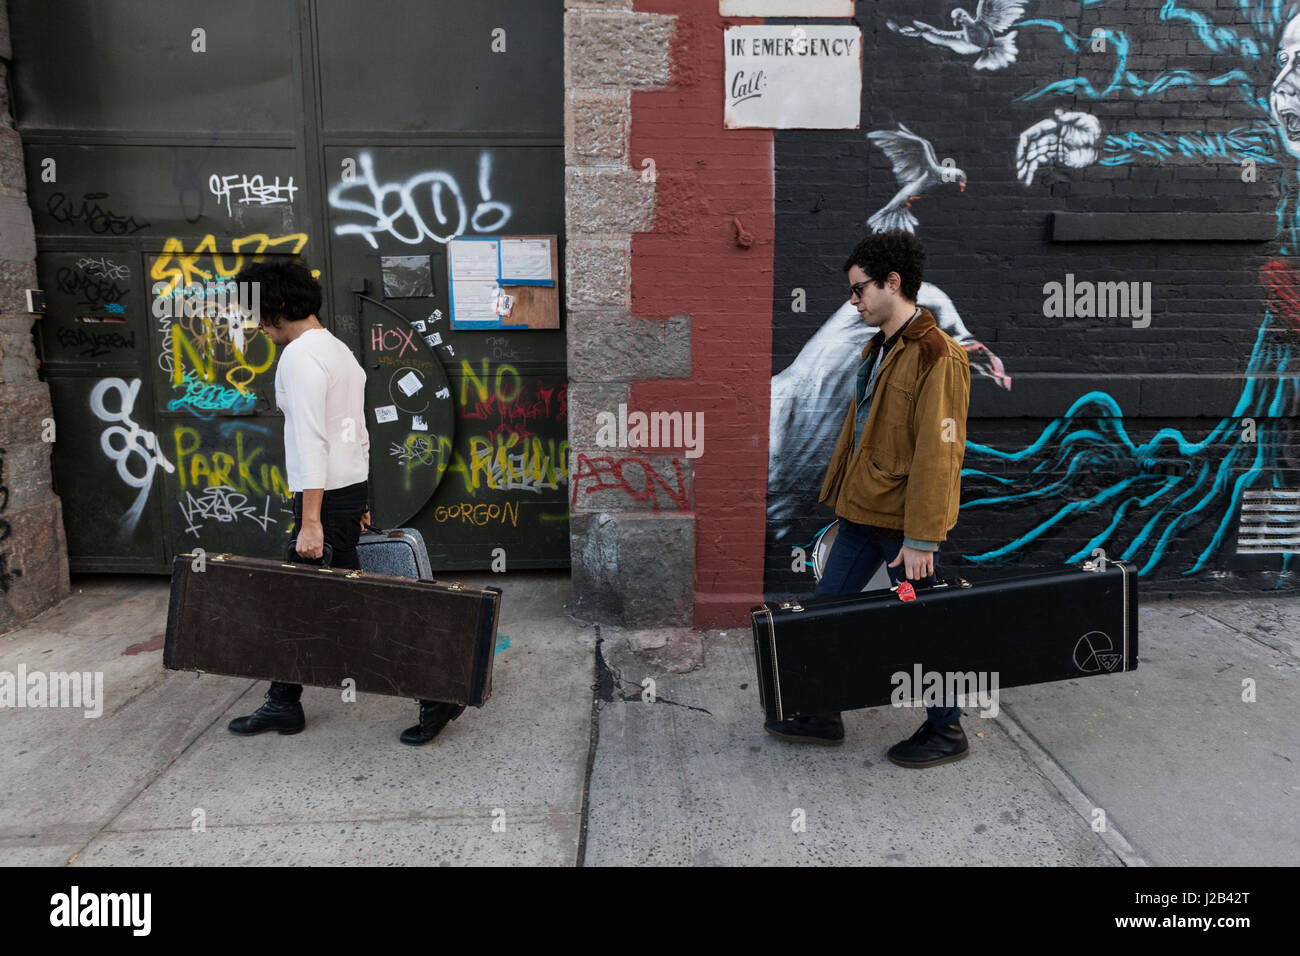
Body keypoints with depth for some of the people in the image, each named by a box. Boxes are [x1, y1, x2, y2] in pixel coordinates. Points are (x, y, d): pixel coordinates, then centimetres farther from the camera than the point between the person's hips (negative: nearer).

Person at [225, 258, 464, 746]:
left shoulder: (300, 357, -14)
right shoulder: (339, 350, 16)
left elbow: (310, 440, -22)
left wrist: (311, 521, -25)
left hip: (326, 495, -10)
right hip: (352, 486, 10)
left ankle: (434, 693, 0)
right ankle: (283, 704, 28)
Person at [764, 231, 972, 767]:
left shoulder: (937, 356, -17)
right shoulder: (877, 350, 12)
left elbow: (938, 453, -21)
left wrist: (922, 538, -21)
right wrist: (838, 496, 18)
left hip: (902, 522, -9)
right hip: (860, 513, 9)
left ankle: (946, 732, 28)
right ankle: (821, 716, 30)